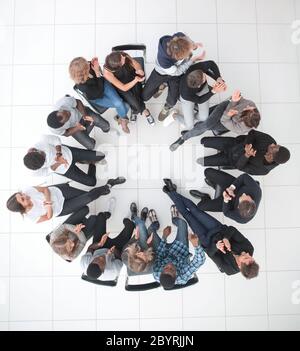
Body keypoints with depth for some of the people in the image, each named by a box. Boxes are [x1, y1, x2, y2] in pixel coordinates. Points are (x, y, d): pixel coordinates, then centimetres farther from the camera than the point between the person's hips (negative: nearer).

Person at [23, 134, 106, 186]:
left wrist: (58, 154, -30)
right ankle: (91, 164, 26)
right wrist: (58, 164, -27)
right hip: (66, 170, 0)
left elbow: (56, 139, -17)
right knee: (91, 182, -1)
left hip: (69, 153, 0)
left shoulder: (42, 141, -34)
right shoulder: (36, 172, -25)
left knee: (101, 156, -6)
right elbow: (47, 171, -10)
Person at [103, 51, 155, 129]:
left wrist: (139, 70, -32)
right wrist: (136, 80, -35)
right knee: (133, 101, -24)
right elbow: (124, 88, -27)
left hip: (134, 80, 3)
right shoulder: (107, 72, -33)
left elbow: (136, 64, -10)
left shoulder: (123, 56, -27)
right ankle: (145, 112, 5)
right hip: (121, 88, -3)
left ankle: (135, 111, 10)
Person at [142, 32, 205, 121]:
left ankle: (167, 108, 35)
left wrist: (194, 45, -27)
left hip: (177, 74, 2)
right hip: (162, 72, -2)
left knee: (172, 101, -5)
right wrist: (193, 59, -30)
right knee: (145, 96, 3)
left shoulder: (180, 37, -34)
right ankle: (162, 84, 32)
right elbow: (176, 72, -26)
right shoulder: (163, 60, -44)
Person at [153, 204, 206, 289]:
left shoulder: (156, 275, -37)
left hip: (166, 253, 1)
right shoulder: (184, 277, -44)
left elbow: (159, 256, -21)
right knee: (181, 223, -4)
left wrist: (164, 237, -19)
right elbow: (200, 260, -41)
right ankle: (175, 219, 32)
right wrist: (196, 245, -59)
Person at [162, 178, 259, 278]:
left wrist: (216, 246, -43)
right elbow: (232, 229, -21)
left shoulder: (229, 269, -30)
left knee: (188, 215, -1)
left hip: (208, 239, -3)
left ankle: (171, 192, 20)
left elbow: (211, 253, -23)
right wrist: (226, 238, -39)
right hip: (218, 229, 4)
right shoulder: (249, 248, -23)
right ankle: (172, 192, 20)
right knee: (195, 210, 0)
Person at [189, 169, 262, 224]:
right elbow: (245, 176, -21)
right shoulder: (256, 189, -37)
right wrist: (232, 187, -30)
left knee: (201, 206, -5)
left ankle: (205, 198, 32)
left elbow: (226, 212, -19)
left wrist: (226, 200, -36)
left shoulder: (242, 218, -36)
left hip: (230, 203, -2)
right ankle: (215, 185, 32)